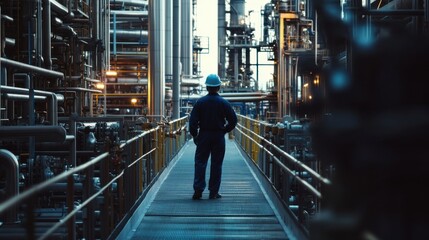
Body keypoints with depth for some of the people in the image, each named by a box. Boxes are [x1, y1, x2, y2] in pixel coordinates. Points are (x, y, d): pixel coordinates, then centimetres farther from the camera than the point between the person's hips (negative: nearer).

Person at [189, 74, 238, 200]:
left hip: (203, 135, 0)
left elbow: (193, 121, -5)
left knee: (200, 162, 5)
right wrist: (224, 130, 11)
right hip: (219, 137, 0)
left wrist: (194, 135, 6)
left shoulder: (200, 102, -3)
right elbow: (233, 120, -2)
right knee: (216, 164, 5)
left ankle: (198, 190, -3)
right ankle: (213, 192, 6)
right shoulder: (224, 103, -3)